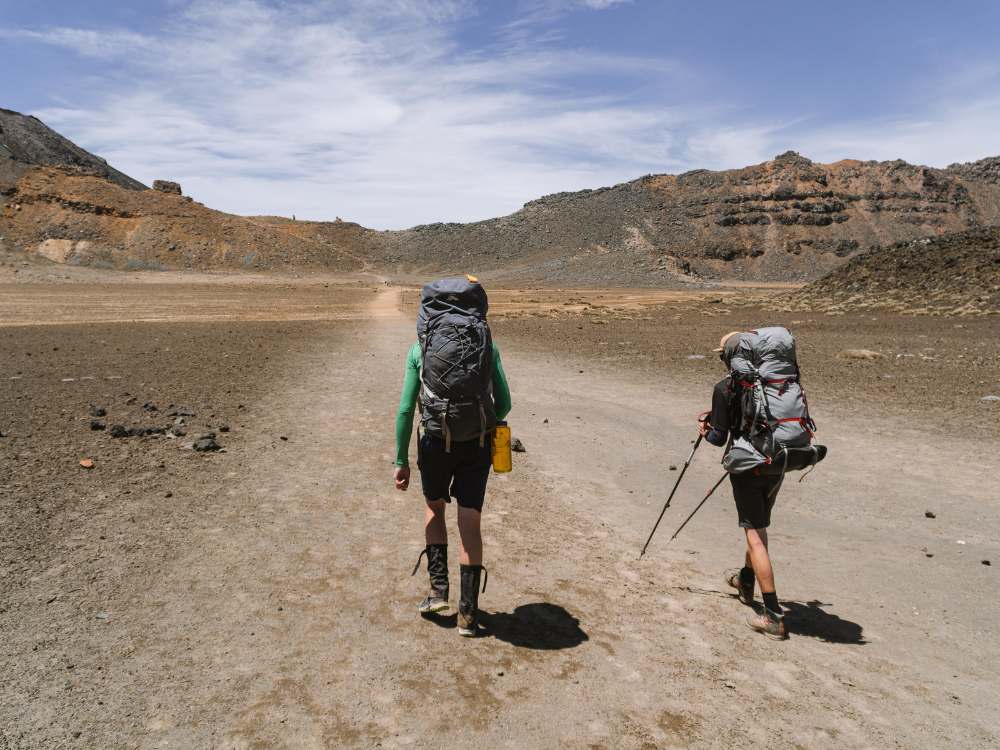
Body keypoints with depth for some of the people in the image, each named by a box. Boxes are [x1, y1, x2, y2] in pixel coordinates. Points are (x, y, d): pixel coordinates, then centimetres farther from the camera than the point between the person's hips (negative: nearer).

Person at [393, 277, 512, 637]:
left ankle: (438, 587, 19)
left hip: (436, 443, 0)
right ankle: (468, 613, 12)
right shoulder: (488, 345, 2)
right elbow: (504, 403, 4)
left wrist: (401, 461, 4)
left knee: (434, 508, 26)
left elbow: (406, 409, -3)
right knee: (469, 524, 8)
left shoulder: (419, 348, 0)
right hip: (478, 445, 1)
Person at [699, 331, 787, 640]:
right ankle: (745, 582, 45)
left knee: (755, 535, -3)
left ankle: (773, 616, -3)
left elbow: (720, 438, -11)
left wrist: (706, 431, 12)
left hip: (747, 467, -6)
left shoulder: (725, 388, -12)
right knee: (759, 526, 24)